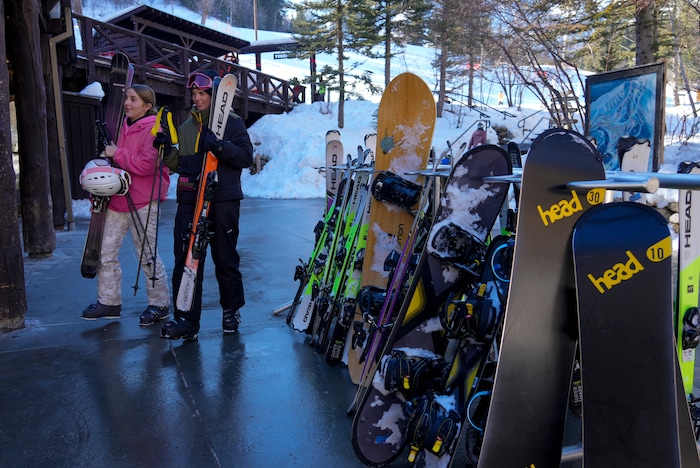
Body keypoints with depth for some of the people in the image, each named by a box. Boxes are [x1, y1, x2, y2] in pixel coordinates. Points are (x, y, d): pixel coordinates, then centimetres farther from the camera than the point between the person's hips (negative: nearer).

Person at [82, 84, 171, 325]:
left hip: (142, 201, -8)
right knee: (106, 252, 9)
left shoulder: (153, 129, -9)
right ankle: (109, 302, 22)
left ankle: (160, 304, 14)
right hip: (117, 198, 8)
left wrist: (117, 153, -12)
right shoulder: (124, 127, 15)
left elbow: (146, 164, -21)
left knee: (147, 255, 0)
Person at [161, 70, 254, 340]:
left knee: (226, 259, 7)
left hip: (223, 200, -4)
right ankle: (186, 319, 5)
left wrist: (220, 146, -23)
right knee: (186, 258, -1)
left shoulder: (232, 123, 2)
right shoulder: (186, 127, 17)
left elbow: (246, 157, -10)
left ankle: (231, 310, 25)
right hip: (190, 199, 4)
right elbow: (177, 164, 17)